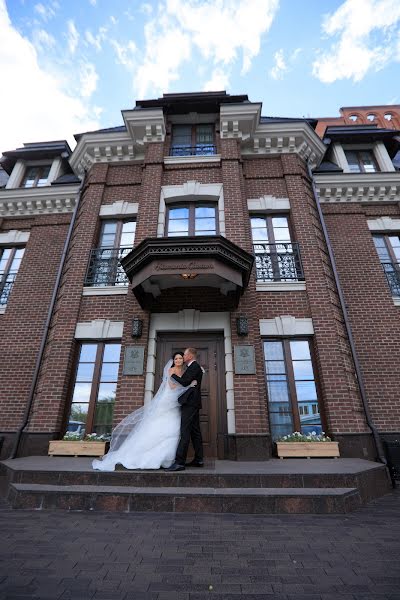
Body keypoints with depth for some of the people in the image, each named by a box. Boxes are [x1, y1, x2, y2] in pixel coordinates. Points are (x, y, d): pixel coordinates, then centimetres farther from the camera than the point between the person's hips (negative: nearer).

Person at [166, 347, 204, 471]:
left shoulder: (195, 366, -11)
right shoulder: (193, 367, 19)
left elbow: (185, 382, -18)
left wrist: (173, 375, -7)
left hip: (190, 403, -10)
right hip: (192, 403, 10)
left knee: (185, 432, -11)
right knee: (195, 431, 12)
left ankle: (179, 462, -10)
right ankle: (198, 460, 18)